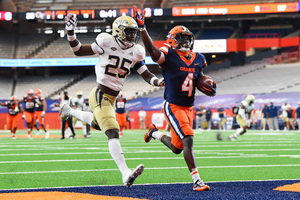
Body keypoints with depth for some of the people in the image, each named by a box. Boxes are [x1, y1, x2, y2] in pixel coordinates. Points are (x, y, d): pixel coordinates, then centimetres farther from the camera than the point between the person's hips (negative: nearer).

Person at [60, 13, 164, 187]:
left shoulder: (136, 52, 4)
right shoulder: (107, 43, -10)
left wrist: (157, 81, -15)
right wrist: (71, 32, -14)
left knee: (97, 124, 32)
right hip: (100, 95, -8)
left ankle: (69, 111, 59)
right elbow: (79, 51, -2)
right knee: (113, 132, -21)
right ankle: (126, 173, -32)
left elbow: (146, 75, 6)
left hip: (113, 98, 8)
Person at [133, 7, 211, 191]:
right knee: (188, 140, -20)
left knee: (177, 148, 13)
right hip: (173, 107, -7)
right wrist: (142, 28, -42)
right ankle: (196, 180, -16)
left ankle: (156, 133, 43)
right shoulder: (168, 56, -11)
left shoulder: (198, 59, 8)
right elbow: (152, 50, -31)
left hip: (189, 108, 7)